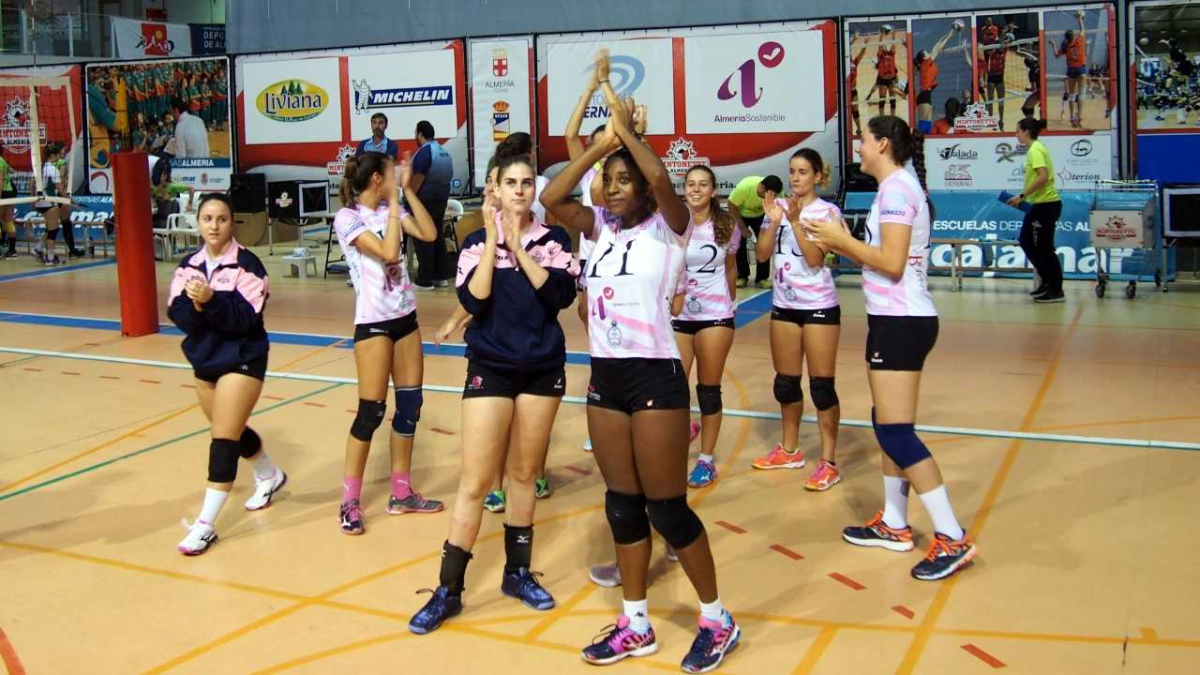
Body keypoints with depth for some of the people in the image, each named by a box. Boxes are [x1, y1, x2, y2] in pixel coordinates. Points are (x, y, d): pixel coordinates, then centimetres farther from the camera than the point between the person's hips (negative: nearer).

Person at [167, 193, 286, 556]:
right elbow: (178, 316, -6)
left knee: (224, 438, -11)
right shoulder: (189, 264, 2)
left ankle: (205, 525, -8)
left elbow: (246, 317, -21)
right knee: (232, 431, 21)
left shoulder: (247, 264, -13)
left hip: (242, 360, -6)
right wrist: (195, 305, -26)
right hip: (204, 360, 7)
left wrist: (211, 300, -34)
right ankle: (270, 477, 49)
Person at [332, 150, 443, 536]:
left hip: (405, 317, 7)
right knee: (371, 411, -5)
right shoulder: (348, 217, -12)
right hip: (374, 322, -7)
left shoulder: (390, 210, 7)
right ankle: (350, 502, 6)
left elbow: (429, 234, -3)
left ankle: (401, 493, 20)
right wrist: (394, 201, -15)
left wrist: (408, 190, -4)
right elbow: (389, 252, -22)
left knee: (410, 406, 8)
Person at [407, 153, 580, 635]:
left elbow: (562, 294, -14)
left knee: (524, 475, 11)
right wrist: (492, 240, -17)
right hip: (490, 369, -2)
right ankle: (448, 590, 5)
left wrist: (519, 248, -16)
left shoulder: (554, 239, 1)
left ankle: (517, 573, 26)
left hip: (542, 369, 2)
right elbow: (473, 300, -14)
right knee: (476, 482, -4)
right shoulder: (477, 241, -1)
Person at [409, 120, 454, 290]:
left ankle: (425, 281, -4)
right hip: (442, 197, 9)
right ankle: (441, 276, 16)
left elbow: (419, 177, -19)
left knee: (423, 239, -5)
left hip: (426, 198, -9)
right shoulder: (444, 151, 12)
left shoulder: (424, 151, -14)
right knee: (438, 236, 13)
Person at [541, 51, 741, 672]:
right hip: (604, 378, 6)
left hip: (655, 378, -6)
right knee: (622, 504, 12)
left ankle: (717, 621, 17)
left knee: (667, 507, -1)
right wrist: (598, 145, -8)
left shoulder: (668, 227, -6)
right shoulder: (601, 227, 9)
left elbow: (661, 177, -26)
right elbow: (551, 199, -4)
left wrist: (624, 124, -15)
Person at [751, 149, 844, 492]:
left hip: (819, 306, -5)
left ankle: (829, 462, 2)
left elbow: (815, 259, -17)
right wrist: (774, 221, -15)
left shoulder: (828, 212, -7)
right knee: (785, 382, 12)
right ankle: (789, 451, 26)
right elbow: (762, 254, -1)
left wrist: (795, 221, -24)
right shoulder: (779, 205, 5)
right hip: (783, 305, 5)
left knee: (822, 385, -4)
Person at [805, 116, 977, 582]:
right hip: (896, 320, 11)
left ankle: (952, 538, -7)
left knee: (895, 431, -10)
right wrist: (839, 243, 12)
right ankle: (894, 524, 25)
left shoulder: (896, 189, -15)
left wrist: (843, 238, -12)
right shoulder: (899, 188, 16)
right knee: (888, 425, 16)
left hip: (901, 323, -11)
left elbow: (891, 264, -22)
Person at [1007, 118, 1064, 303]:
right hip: (1040, 204, 10)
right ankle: (1048, 282, 23)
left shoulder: (1035, 150, -15)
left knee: (1044, 248, -3)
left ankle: (1056, 291, 5)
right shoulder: (1037, 148, 14)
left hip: (1046, 204, -10)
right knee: (1026, 241, 16)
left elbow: (1043, 177, -25)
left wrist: (1022, 196, -22)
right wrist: (1024, 197, 14)